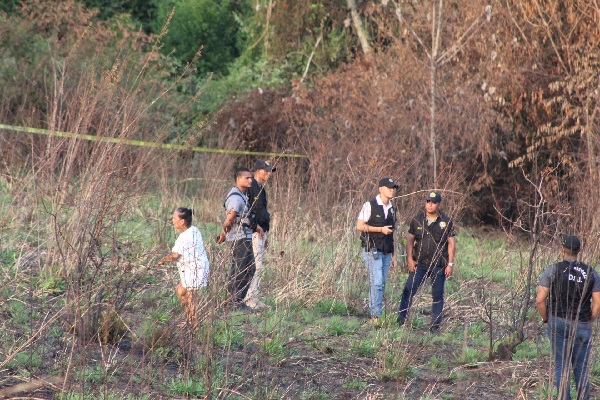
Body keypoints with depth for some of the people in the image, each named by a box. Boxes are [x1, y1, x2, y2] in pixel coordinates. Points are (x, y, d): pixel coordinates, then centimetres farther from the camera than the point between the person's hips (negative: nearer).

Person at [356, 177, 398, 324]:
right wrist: (381, 229, -15)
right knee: (377, 282, -15)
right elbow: (359, 226, -12)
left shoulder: (391, 209, 15)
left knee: (381, 284, 5)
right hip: (372, 250, -7)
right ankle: (376, 316, -15)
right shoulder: (370, 205, -6)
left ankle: (376, 316, 9)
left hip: (386, 252, 7)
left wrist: (394, 256, 17)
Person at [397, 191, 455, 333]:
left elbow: (451, 243, 2)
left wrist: (450, 264, -4)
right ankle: (400, 320, -1)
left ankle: (435, 325, 10)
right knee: (408, 290, -7)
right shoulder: (417, 220, 4)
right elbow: (410, 240, 8)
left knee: (437, 295, 3)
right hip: (419, 263, 1)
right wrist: (410, 259, -2)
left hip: (439, 265, -1)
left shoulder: (446, 222, 0)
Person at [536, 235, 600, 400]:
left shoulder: (552, 270, -5)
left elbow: (540, 300, -10)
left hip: (558, 323, -1)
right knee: (581, 369, 11)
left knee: (561, 366, 3)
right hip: (582, 327, 2)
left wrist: (546, 319, 5)